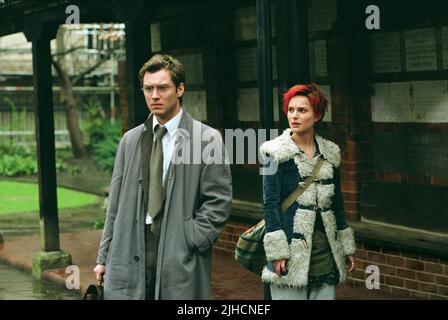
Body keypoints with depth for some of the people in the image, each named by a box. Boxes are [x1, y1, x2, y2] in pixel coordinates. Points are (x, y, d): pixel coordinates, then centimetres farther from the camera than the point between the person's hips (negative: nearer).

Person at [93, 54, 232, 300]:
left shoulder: (207, 139, 0)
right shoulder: (130, 140, 13)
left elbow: (218, 201, -3)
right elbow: (116, 204, 14)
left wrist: (189, 243, -12)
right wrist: (103, 257, 10)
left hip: (180, 261, -3)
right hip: (130, 256, 3)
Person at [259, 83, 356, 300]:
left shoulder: (329, 152, 11)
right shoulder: (277, 152, -3)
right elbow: (270, 203, -6)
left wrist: (347, 247, 17)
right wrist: (277, 250, -13)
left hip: (325, 248, 5)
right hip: (292, 248, -4)